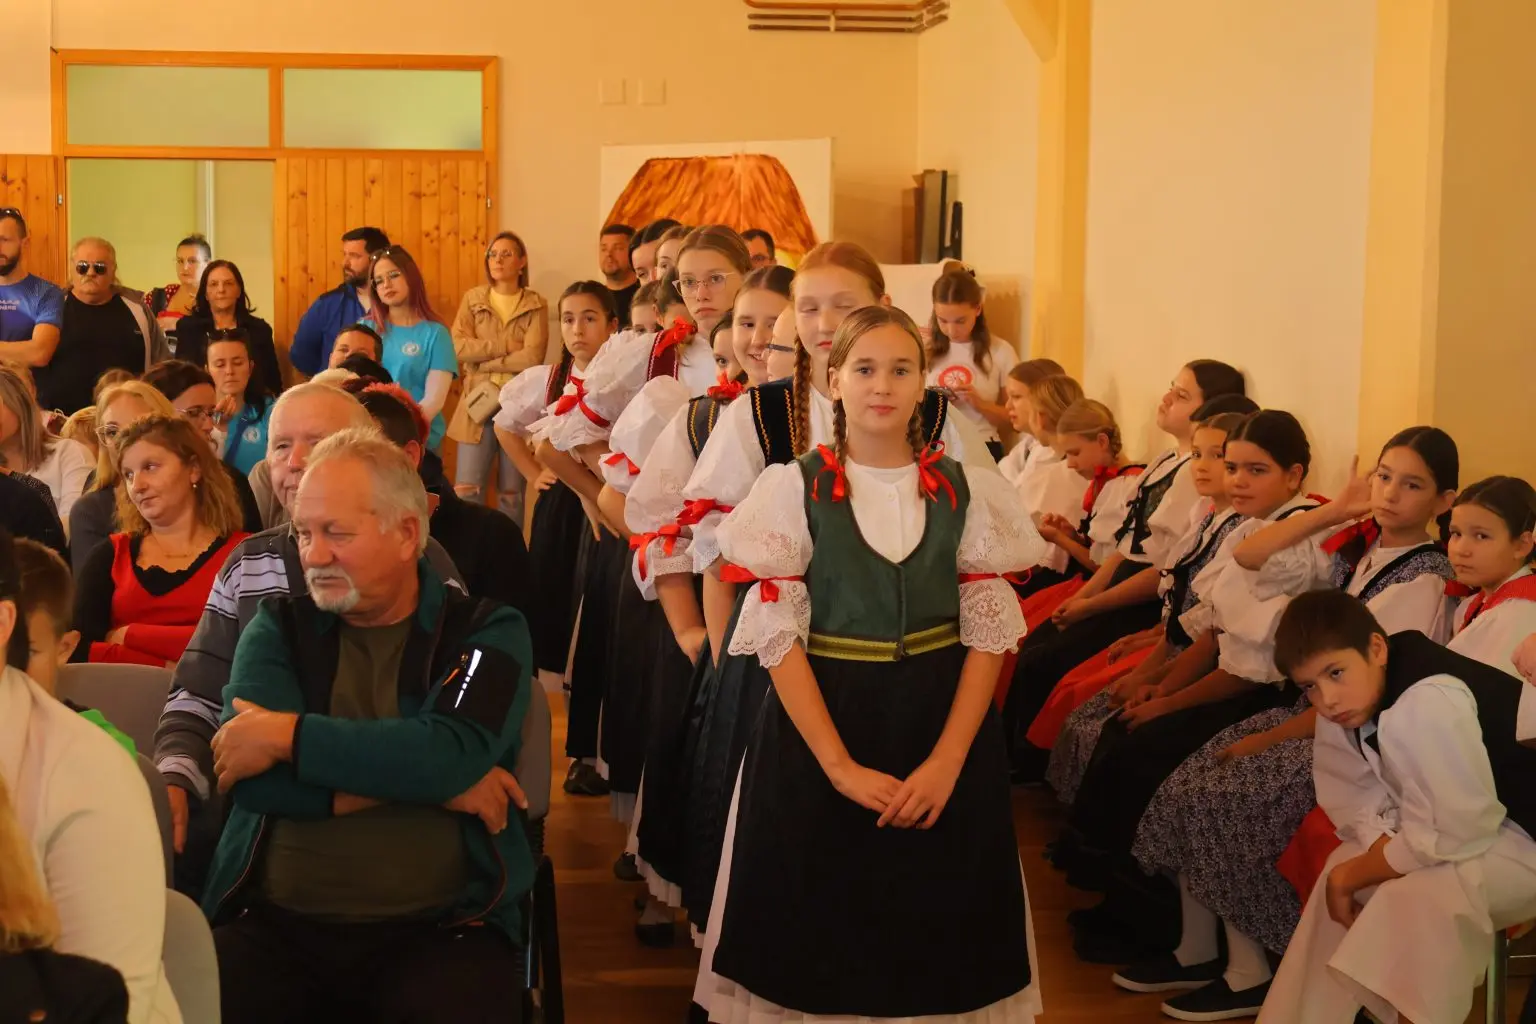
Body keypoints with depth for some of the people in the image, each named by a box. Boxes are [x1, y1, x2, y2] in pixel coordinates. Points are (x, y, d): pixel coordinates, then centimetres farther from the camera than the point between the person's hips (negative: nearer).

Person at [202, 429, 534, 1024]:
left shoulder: (487, 632, 5)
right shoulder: (278, 629, 11)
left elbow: (454, 753, -15)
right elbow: (246, 777, -6)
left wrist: (287, 735, -10)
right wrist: (424, 781, -10)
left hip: (439, 929, -2)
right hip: (273, 925, 2)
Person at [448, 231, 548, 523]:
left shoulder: (536, 305, 3)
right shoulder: (472, 299, 9)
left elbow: (532, 358, -10)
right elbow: (458, 347, -6)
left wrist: (482, 361, -8)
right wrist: (508, 347, -9)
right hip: (478, 403, 1)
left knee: (512, 493, 6)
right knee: (466, 491, -5)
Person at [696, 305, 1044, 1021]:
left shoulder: (966, 492, 2)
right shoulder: (794, 488, -4)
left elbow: (988, 633, -1)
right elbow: (777, 637, -9)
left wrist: (948, 760, -13)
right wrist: (841, 767, -16)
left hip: (942, 727, 2)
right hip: (819, 726, -2)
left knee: (939, 928, 10)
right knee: (820, 929, 7)